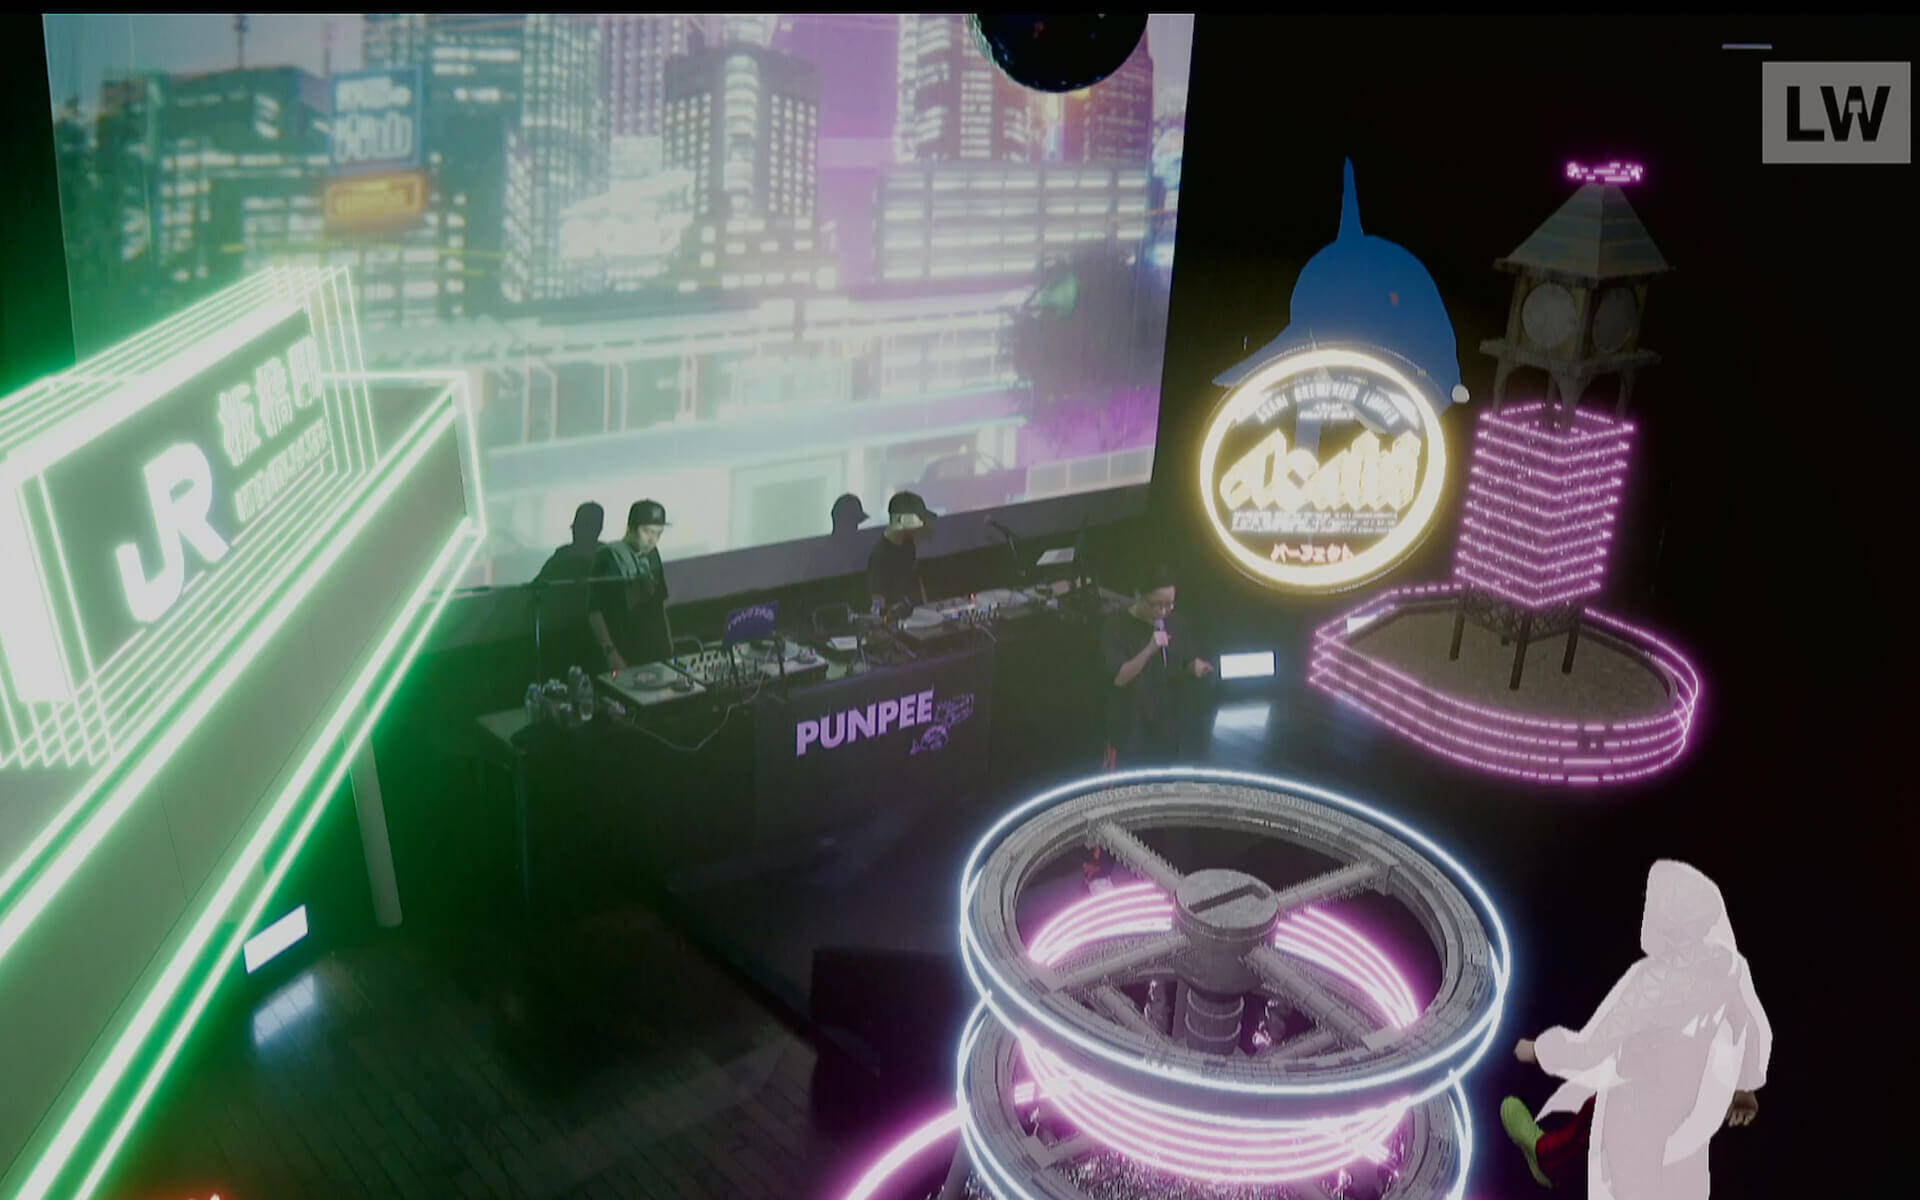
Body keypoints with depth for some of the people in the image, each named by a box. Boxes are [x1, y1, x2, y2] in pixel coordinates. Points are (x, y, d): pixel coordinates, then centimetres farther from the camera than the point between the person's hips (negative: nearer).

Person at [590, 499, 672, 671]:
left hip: (657, 651, 6)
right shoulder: (609, 557, -13)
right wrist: (610, 652, -20)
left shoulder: (652, 554, 7)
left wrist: (668, 640, 15)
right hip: (625, 654, -6)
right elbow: (594, 611, -14)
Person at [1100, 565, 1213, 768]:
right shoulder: (1116, 627, -15)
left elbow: (1188, 661, 11)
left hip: (1167, 728, 5)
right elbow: (1120, 678, -22)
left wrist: (1197, 667, -13)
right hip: (1129, 731, -5)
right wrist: (1150, 649, -36)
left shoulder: (1175, 623, 0)